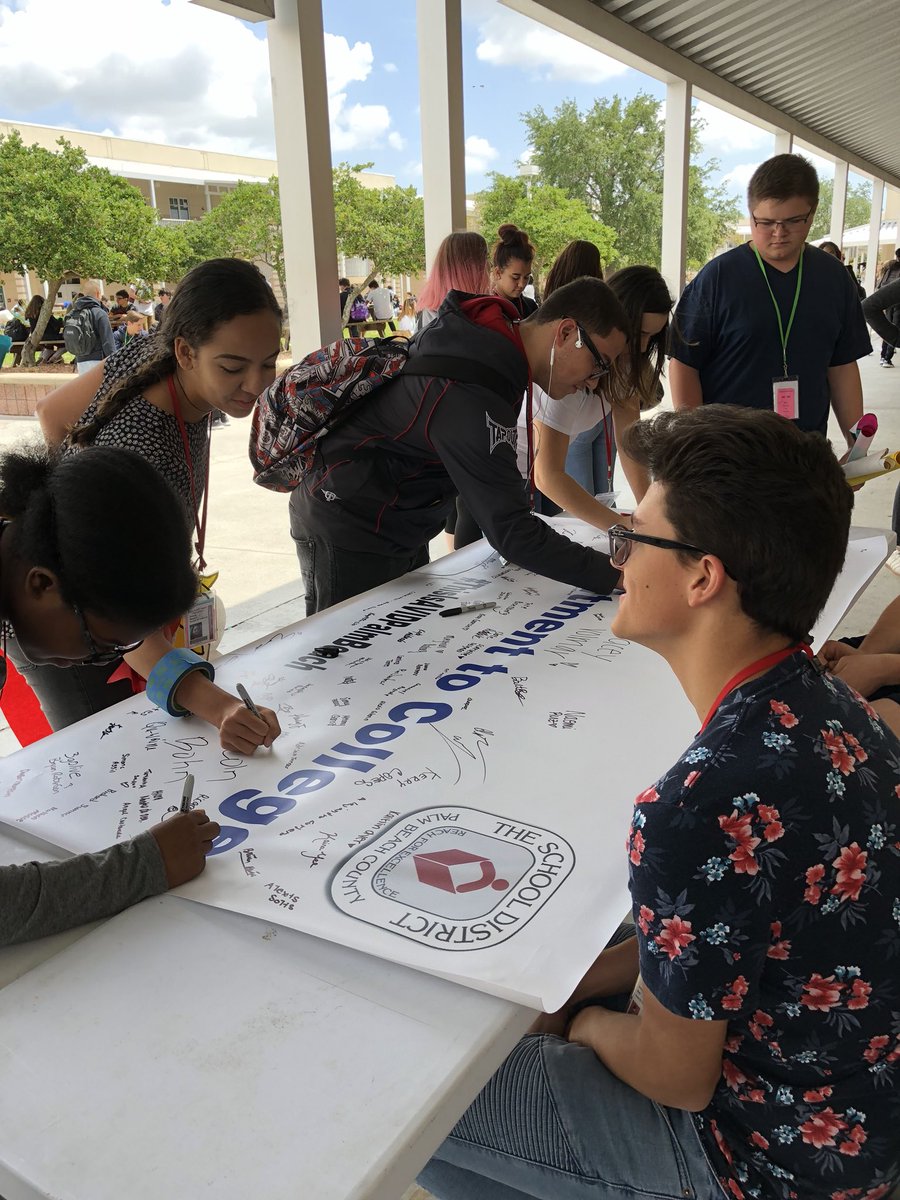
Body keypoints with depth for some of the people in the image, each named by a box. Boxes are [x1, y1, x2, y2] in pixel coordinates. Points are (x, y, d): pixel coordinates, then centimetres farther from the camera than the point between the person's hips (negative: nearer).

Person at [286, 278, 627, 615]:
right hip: (348, 538, -10)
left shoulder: (487, 330, -3)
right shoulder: (470, 395, -33)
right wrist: (616, 576, -31)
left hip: (400, 529, 10)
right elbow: (511, 531, -33)